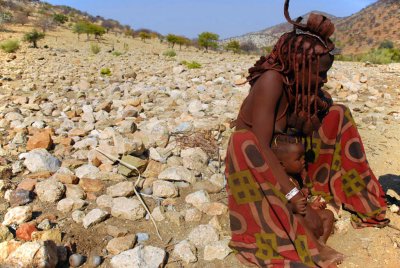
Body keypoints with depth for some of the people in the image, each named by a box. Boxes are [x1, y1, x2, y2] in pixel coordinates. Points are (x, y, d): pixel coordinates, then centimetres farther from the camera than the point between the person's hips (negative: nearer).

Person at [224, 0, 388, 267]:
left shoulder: (301, 84, -6)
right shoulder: (271, 81, -29)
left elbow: (305, 132, -1)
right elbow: (261, 146, -32)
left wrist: (315, 107, -19)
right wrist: (291, 192, -32)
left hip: (284, 151, 7)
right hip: (250, 154, -7)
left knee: (337, 116, -2)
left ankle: (359, 197, 0)